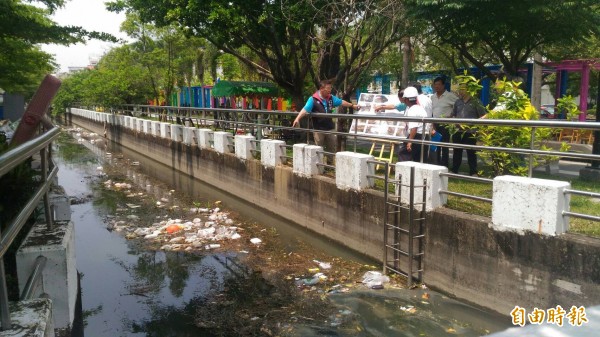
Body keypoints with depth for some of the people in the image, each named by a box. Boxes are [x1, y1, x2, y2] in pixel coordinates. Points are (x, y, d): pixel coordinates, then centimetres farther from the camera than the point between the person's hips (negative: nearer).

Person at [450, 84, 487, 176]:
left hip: (470, 132, -5)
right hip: (458, 131, 5)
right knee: (457, 152, 13)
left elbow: (483, 116, -4)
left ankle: (473, 172, 10)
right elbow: (453, 115, 23)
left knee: (471, 153, 2)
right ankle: (454, 170, 23)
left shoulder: (475, 101, -3)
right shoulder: (457, 102, 13)